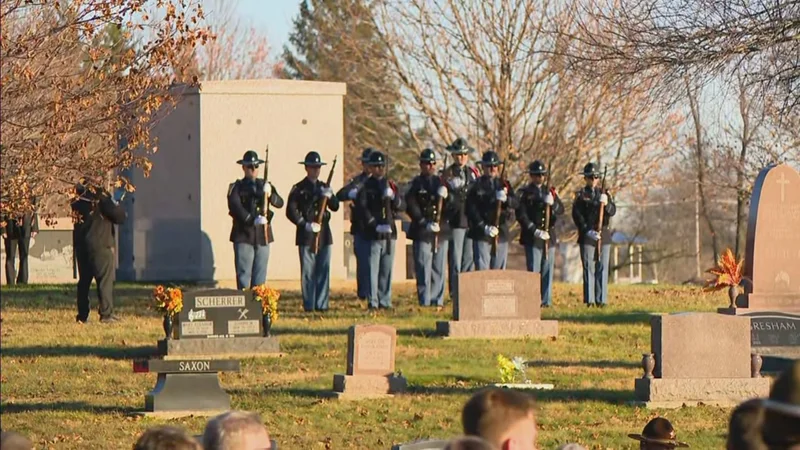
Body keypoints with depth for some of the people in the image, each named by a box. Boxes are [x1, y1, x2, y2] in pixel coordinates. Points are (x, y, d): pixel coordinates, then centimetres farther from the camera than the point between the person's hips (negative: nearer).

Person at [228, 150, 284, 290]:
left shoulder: (265, 185, 14)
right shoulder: (237, 187, 1)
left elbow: (280, 203, 3)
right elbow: (234, 207, -14)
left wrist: (270, 195, -18)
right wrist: (253, 220, -25)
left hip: (262, 236, 4)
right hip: (244, 236, -4)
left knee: (260, 276, 7)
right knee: (244, 274, -6)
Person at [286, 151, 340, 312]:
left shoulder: (324, 187, 16)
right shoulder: (299, 189, 1)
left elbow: (335, 207, 7)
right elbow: (291, 211, -5)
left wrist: (329, 197, -13)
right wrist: (306, 225, -14)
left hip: (324, 234, 4)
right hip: (306, 236, -4)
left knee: (324, 270, 3)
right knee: (308, 272, -3)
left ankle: (322, 304, 7)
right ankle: (309, 305, -1)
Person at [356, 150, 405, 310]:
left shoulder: (390, 185, 16)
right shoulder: (366, 186, 0)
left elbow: (401, 207, 12)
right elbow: (362, 207, -8)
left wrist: (393, 197, -9)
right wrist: (375, 225, -15)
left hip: (389, 232, 5)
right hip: (372, 234, -5)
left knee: (387, 269, 7)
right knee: (373, 267, -8)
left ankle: (385, 300, 12)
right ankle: (373, 301, -8)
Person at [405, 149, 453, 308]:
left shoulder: (440, 182, 15)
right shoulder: (416, 184, 0)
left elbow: (449, 208, 14)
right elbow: (411, 207, -6)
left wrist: (444, 197, -7)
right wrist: (425, 223, -15)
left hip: (441, 231, 5)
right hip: (422, 233, -5)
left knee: (439, 269, 6)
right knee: (424, 269, -7)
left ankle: (437, 301, 11)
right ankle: (424, 302, -5)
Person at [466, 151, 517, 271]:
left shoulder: (504, 185, 14)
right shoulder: (477, 186, 0)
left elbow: (515, 202, 1)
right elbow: (471, 210, -7)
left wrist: (505, 199, -22)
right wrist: (484, 227, -16)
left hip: (501, 234, 4)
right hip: (482, 235, -4)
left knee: (499, 270, 6)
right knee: (482, 270, -8)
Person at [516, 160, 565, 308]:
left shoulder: (550, 191, 15)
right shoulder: (525, 193, 0)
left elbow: (561, 210, 10)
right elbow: (521, 215, -7)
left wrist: (552, 203, -12)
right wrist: (535, 231, -15)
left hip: (550, 236, 5)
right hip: (532, 238, -5)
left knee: (547, 269, 5)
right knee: (533, 269, -8)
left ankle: (546, 300, 9)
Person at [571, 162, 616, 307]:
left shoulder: (604, 193, 12)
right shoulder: (581, 195, 2)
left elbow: (612, 211, 2)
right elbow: (577, 216, -4)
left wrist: (606, 203, -20)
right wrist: (588, 231, -14)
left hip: (604, 235, 3)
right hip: (586, 236, -3)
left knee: (602, 268, 2)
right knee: (588, 267, -4)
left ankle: (601, 299, 5)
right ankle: (589, 299, -3)